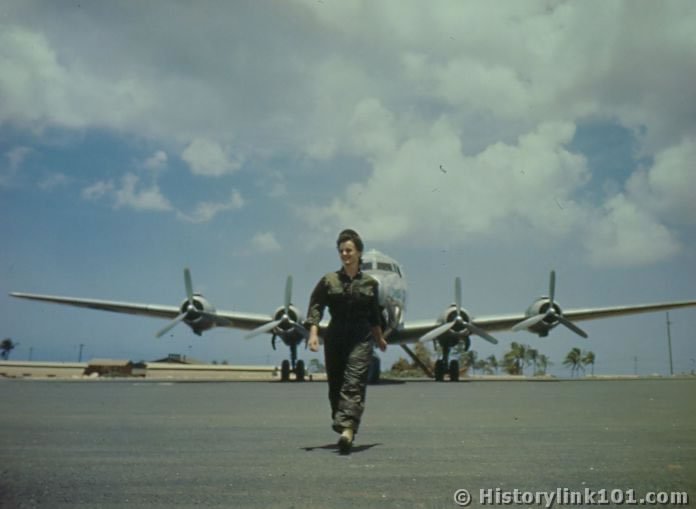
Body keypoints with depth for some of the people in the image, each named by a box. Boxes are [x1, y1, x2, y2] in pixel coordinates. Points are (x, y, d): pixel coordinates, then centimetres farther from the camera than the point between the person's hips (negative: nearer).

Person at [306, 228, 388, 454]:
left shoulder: (370, 283, 7)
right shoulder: (329, 280, 4)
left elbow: (374, 315, 19)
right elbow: (315, 307, 0)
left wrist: (379, 338, 28)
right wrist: (313, 332, -14)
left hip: (361, 338, -1)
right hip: (335, 336, 1)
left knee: (354, 383, -15)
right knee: (336, 385, 7)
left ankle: (347, 429, -25)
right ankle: (342, 427, 23)